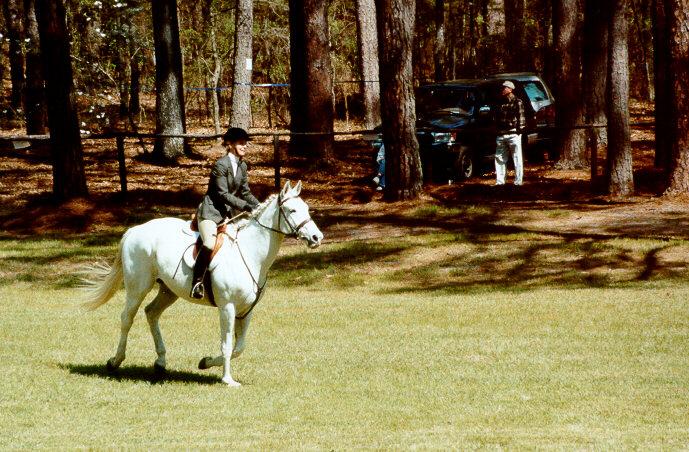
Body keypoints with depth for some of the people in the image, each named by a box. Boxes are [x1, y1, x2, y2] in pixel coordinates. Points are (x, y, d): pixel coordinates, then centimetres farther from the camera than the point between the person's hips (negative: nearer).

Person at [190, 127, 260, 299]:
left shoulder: (242, 166, 11)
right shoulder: (221, 165, -15)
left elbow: (245, 192, 15)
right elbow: (223, 194, -19)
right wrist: (246, 206, -23)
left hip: (228, 213, 9)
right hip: (211, 212, -9)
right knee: (210, 244, -31)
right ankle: (197, 282, -24)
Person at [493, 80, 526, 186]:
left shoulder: (517, 102, -2)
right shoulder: (500, 102, 16)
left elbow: (521, 117, -6)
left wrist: (520, 129, -14)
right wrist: (496, 129, 16)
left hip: (513, 134, -7)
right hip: (501, 134, 7)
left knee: (517, 158, -2)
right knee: (499, 158, 8)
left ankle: (518, 181, 1)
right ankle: (499, 181, 13)